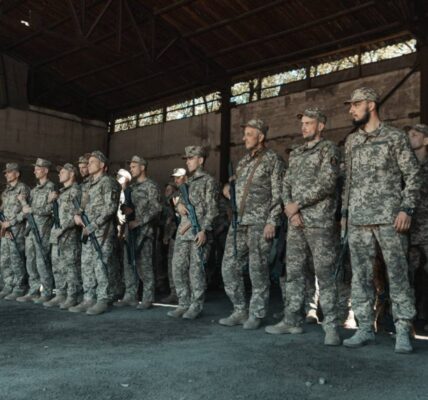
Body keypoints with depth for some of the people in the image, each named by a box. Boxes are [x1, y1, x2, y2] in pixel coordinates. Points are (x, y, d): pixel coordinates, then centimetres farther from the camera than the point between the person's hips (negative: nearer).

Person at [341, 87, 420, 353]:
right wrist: (344, 213, 15)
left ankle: (403, 331, 5)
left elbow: (413, 175, -1)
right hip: (358, 220, 5)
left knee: (397, 274, -3)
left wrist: (407, 209, -11)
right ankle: (365, 328, 13)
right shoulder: (351, 142, 17)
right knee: (361, 276, 5)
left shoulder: (395, 137, 3)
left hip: (389, 218, -5)